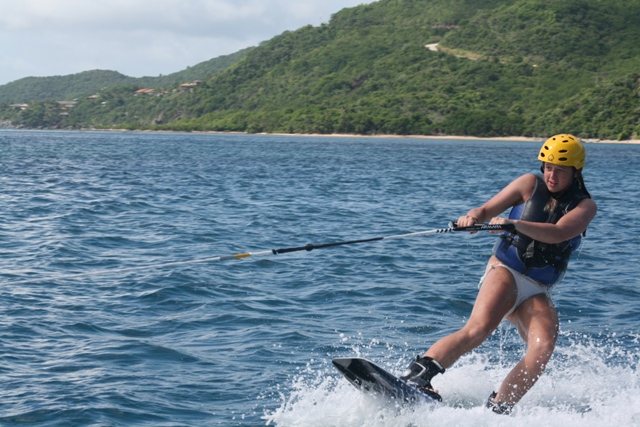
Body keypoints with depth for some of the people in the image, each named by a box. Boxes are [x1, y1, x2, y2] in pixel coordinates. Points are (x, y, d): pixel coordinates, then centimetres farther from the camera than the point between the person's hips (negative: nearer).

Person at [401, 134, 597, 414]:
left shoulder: (585, 206, 3)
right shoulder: (530, 184, 5)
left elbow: (557, 233, -17)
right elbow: (487, 210, 5)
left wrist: (514, 223, -31)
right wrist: (472, 217, -20)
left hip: (538, 291, 2)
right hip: (505, 272, -2)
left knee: (543, 349, -24)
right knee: (479, 328, -30)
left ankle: (496, 411, -18)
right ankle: (417, 377, -40)